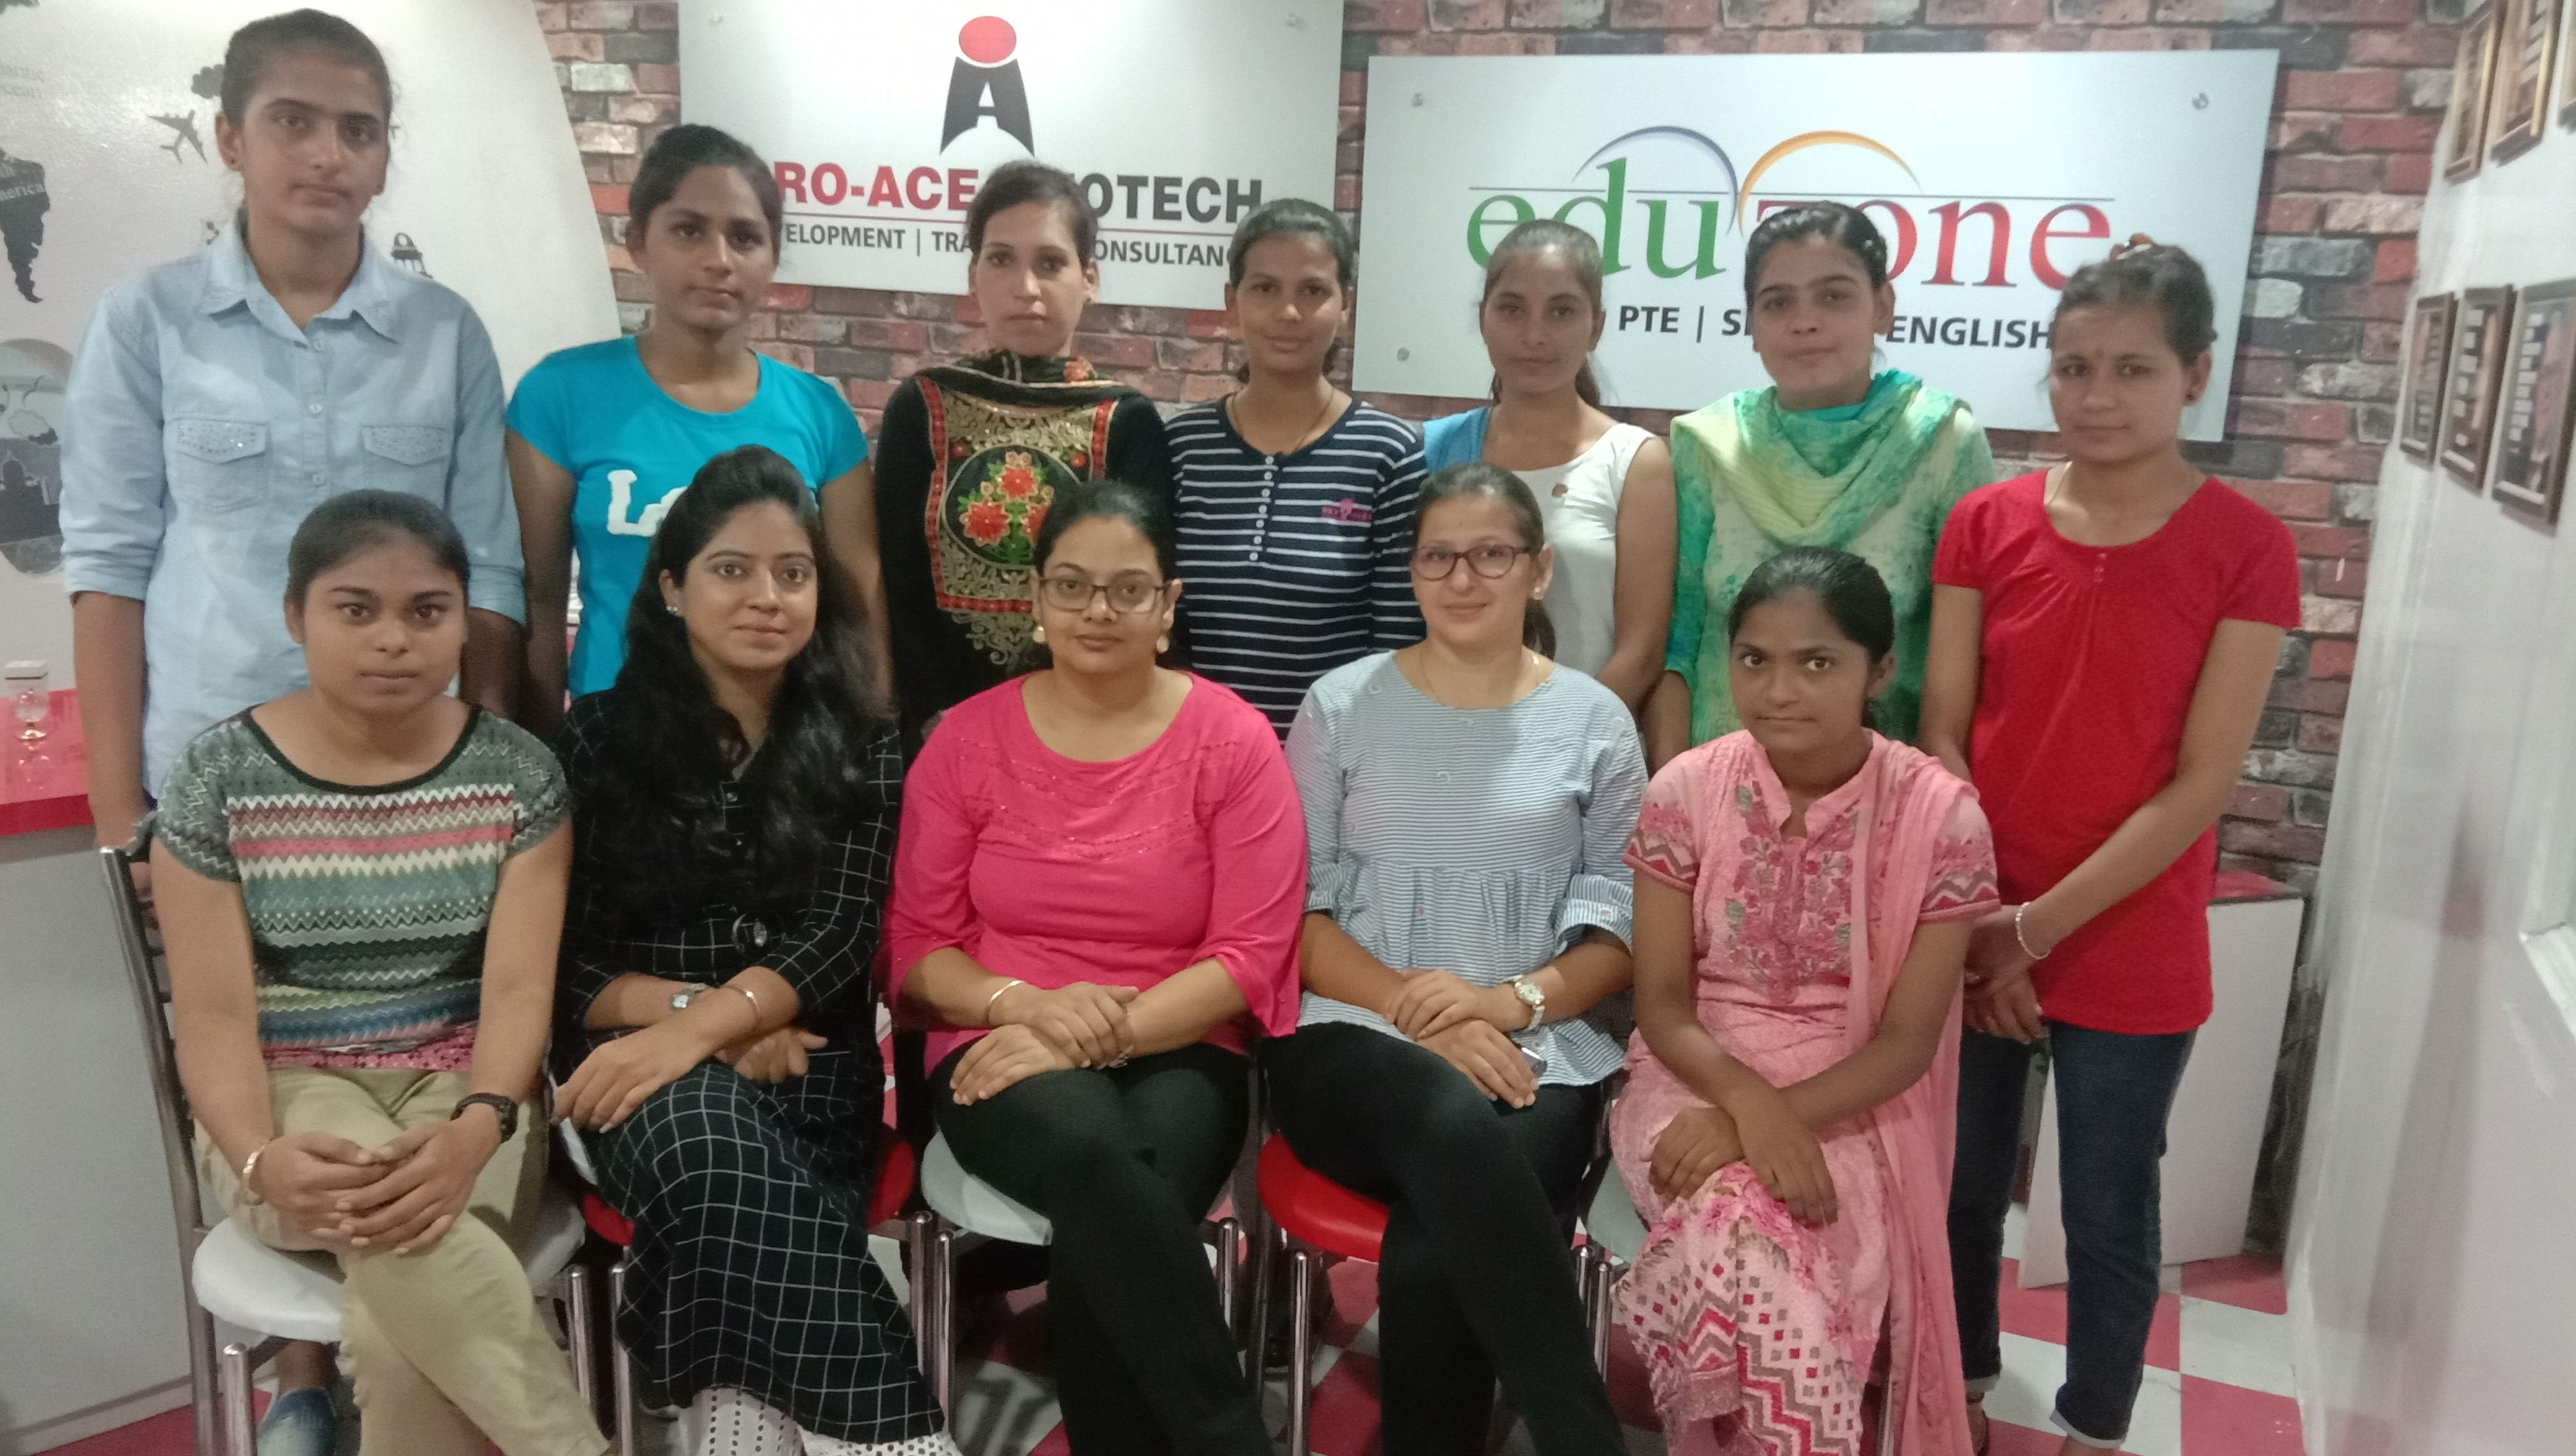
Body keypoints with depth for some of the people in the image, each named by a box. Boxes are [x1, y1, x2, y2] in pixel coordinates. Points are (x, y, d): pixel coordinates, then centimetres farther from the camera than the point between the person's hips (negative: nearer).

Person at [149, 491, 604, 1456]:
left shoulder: (518, 772, 0)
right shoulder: (218, 778, -2)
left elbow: (518, 985, -8)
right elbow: (215, 1014, -6)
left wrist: (477, 1127, -28)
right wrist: (260, 1158, -26)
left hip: (463, 1085, 1)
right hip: (292, 1095, 0)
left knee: (399, 1319, -31)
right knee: (402, 1241, -35)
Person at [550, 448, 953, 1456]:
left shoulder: (861, 752, 8)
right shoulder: (597, 740, 8)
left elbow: (836, 940, -5)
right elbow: (558, 961, 3)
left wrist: (699, 1030, -22)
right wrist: (689, 1010, -14)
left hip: (807, 1069, 0)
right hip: (645, 1067, 0)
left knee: (725, 1183, -33)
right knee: (704, 1131, -35)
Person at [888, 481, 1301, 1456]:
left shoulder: (1230, 737, -1)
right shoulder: (968, 738, 5)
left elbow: (1251, 956, -5)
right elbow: (917, 947, 6)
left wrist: (1102, 1036, -17)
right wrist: (1028, 1004, -15)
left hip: (1178, 1055, 0)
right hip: (1006, 1060, 1)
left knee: (1102, 1226, -34)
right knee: (1092, 1151, -34)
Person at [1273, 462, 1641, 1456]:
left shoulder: (1594, 721, 8)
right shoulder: (1342, 704, 7)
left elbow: (1620, 929, 7)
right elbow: (1294, 910, 4)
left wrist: (1517, 1000, -13)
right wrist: (1412, 1005, -12)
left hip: (1537, 1050, 1)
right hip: (1354, 1039, 0)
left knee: (1433, 1251, -31)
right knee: (1457, 1127, -36)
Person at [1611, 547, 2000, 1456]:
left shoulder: (1939, 813, -9)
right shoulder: (1686, 792, -5)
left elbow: (1907, 1043, -9)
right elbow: (1661, 1003, -4)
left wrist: (1768, 1121, -23)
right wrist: (1747, 1099, -24)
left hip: (1854, 1107, -1)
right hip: (1699, 1080, 1)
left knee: (1740, 1256, -30)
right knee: (1743, 1248, -30)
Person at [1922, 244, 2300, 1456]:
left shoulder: (2246, 549, -9)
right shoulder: (1987, 523, -2)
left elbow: (2201, 785, -12)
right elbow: (1940, 737, -3)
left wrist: (2037, 926, -15)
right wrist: (1968, 922, -11)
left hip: (2128, 950, -2)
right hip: (1971, 932, 3)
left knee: (2107, 1217, 11)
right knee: (1959, 1185, 16)